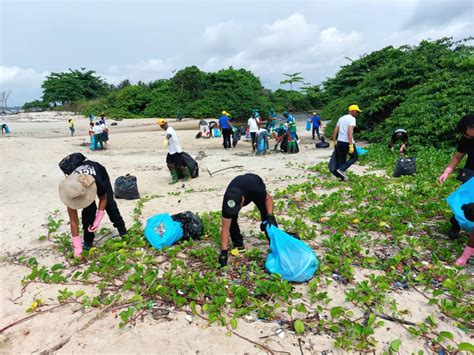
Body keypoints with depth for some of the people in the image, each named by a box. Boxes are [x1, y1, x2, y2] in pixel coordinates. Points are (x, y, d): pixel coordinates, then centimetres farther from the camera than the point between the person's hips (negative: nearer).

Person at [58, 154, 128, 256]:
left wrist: (97, 221, -28)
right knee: (88, 210, -16)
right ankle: (88, 241, -3)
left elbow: (103, 199, -20)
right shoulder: (71, 190, -39)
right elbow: (73, 220, -31)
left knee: (109, 203, -5)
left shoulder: (97, 182, -46)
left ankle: (123, 231, 13)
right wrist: (77, 247, -31)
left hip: (100, 172, -1)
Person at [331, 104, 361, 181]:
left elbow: (335, 131, 12)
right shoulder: (352, 118, -9)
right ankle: (341, 169, -4)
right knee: (354, 157, 10)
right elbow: (349, 132, -21)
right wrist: (351, 145, -23)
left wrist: (334, 141, 18)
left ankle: (342, 177, 16)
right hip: (347, 142, -7)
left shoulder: (341, 118, 14)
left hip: (340, 142, 7)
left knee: (341, 159, 12)